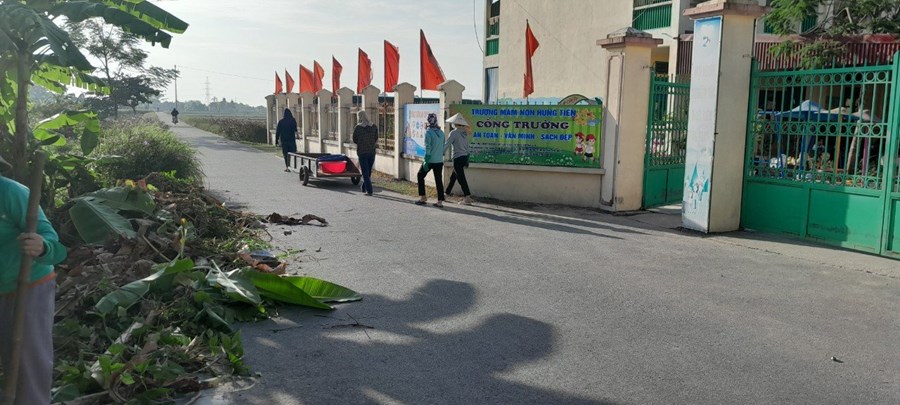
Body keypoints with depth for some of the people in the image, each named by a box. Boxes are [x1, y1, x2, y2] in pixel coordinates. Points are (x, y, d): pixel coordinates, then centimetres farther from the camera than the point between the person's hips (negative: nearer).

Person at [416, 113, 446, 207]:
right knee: (439, 180, 7)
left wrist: (426, 161, -15)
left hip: (430, 160, -5)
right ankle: (440, 201, 3)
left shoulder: (428, 132, -12)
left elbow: (428, 148, -16)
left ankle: (423, 198, 12)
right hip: (439, 161, 5)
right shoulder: (441, 132, 7)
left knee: (420, 176, 14)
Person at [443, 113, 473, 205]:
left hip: (458, 158, -8)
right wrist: (467, 161, 19)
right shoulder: (464, 133, 10)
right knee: (453, 177, 20)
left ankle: (467, 198, -9)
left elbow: (447, 145, -13)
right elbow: (467, 147, 14)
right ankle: (446, 193, 32)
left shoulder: (454, 133, -12)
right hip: (464, 157, 8)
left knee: (461, 178, -5)